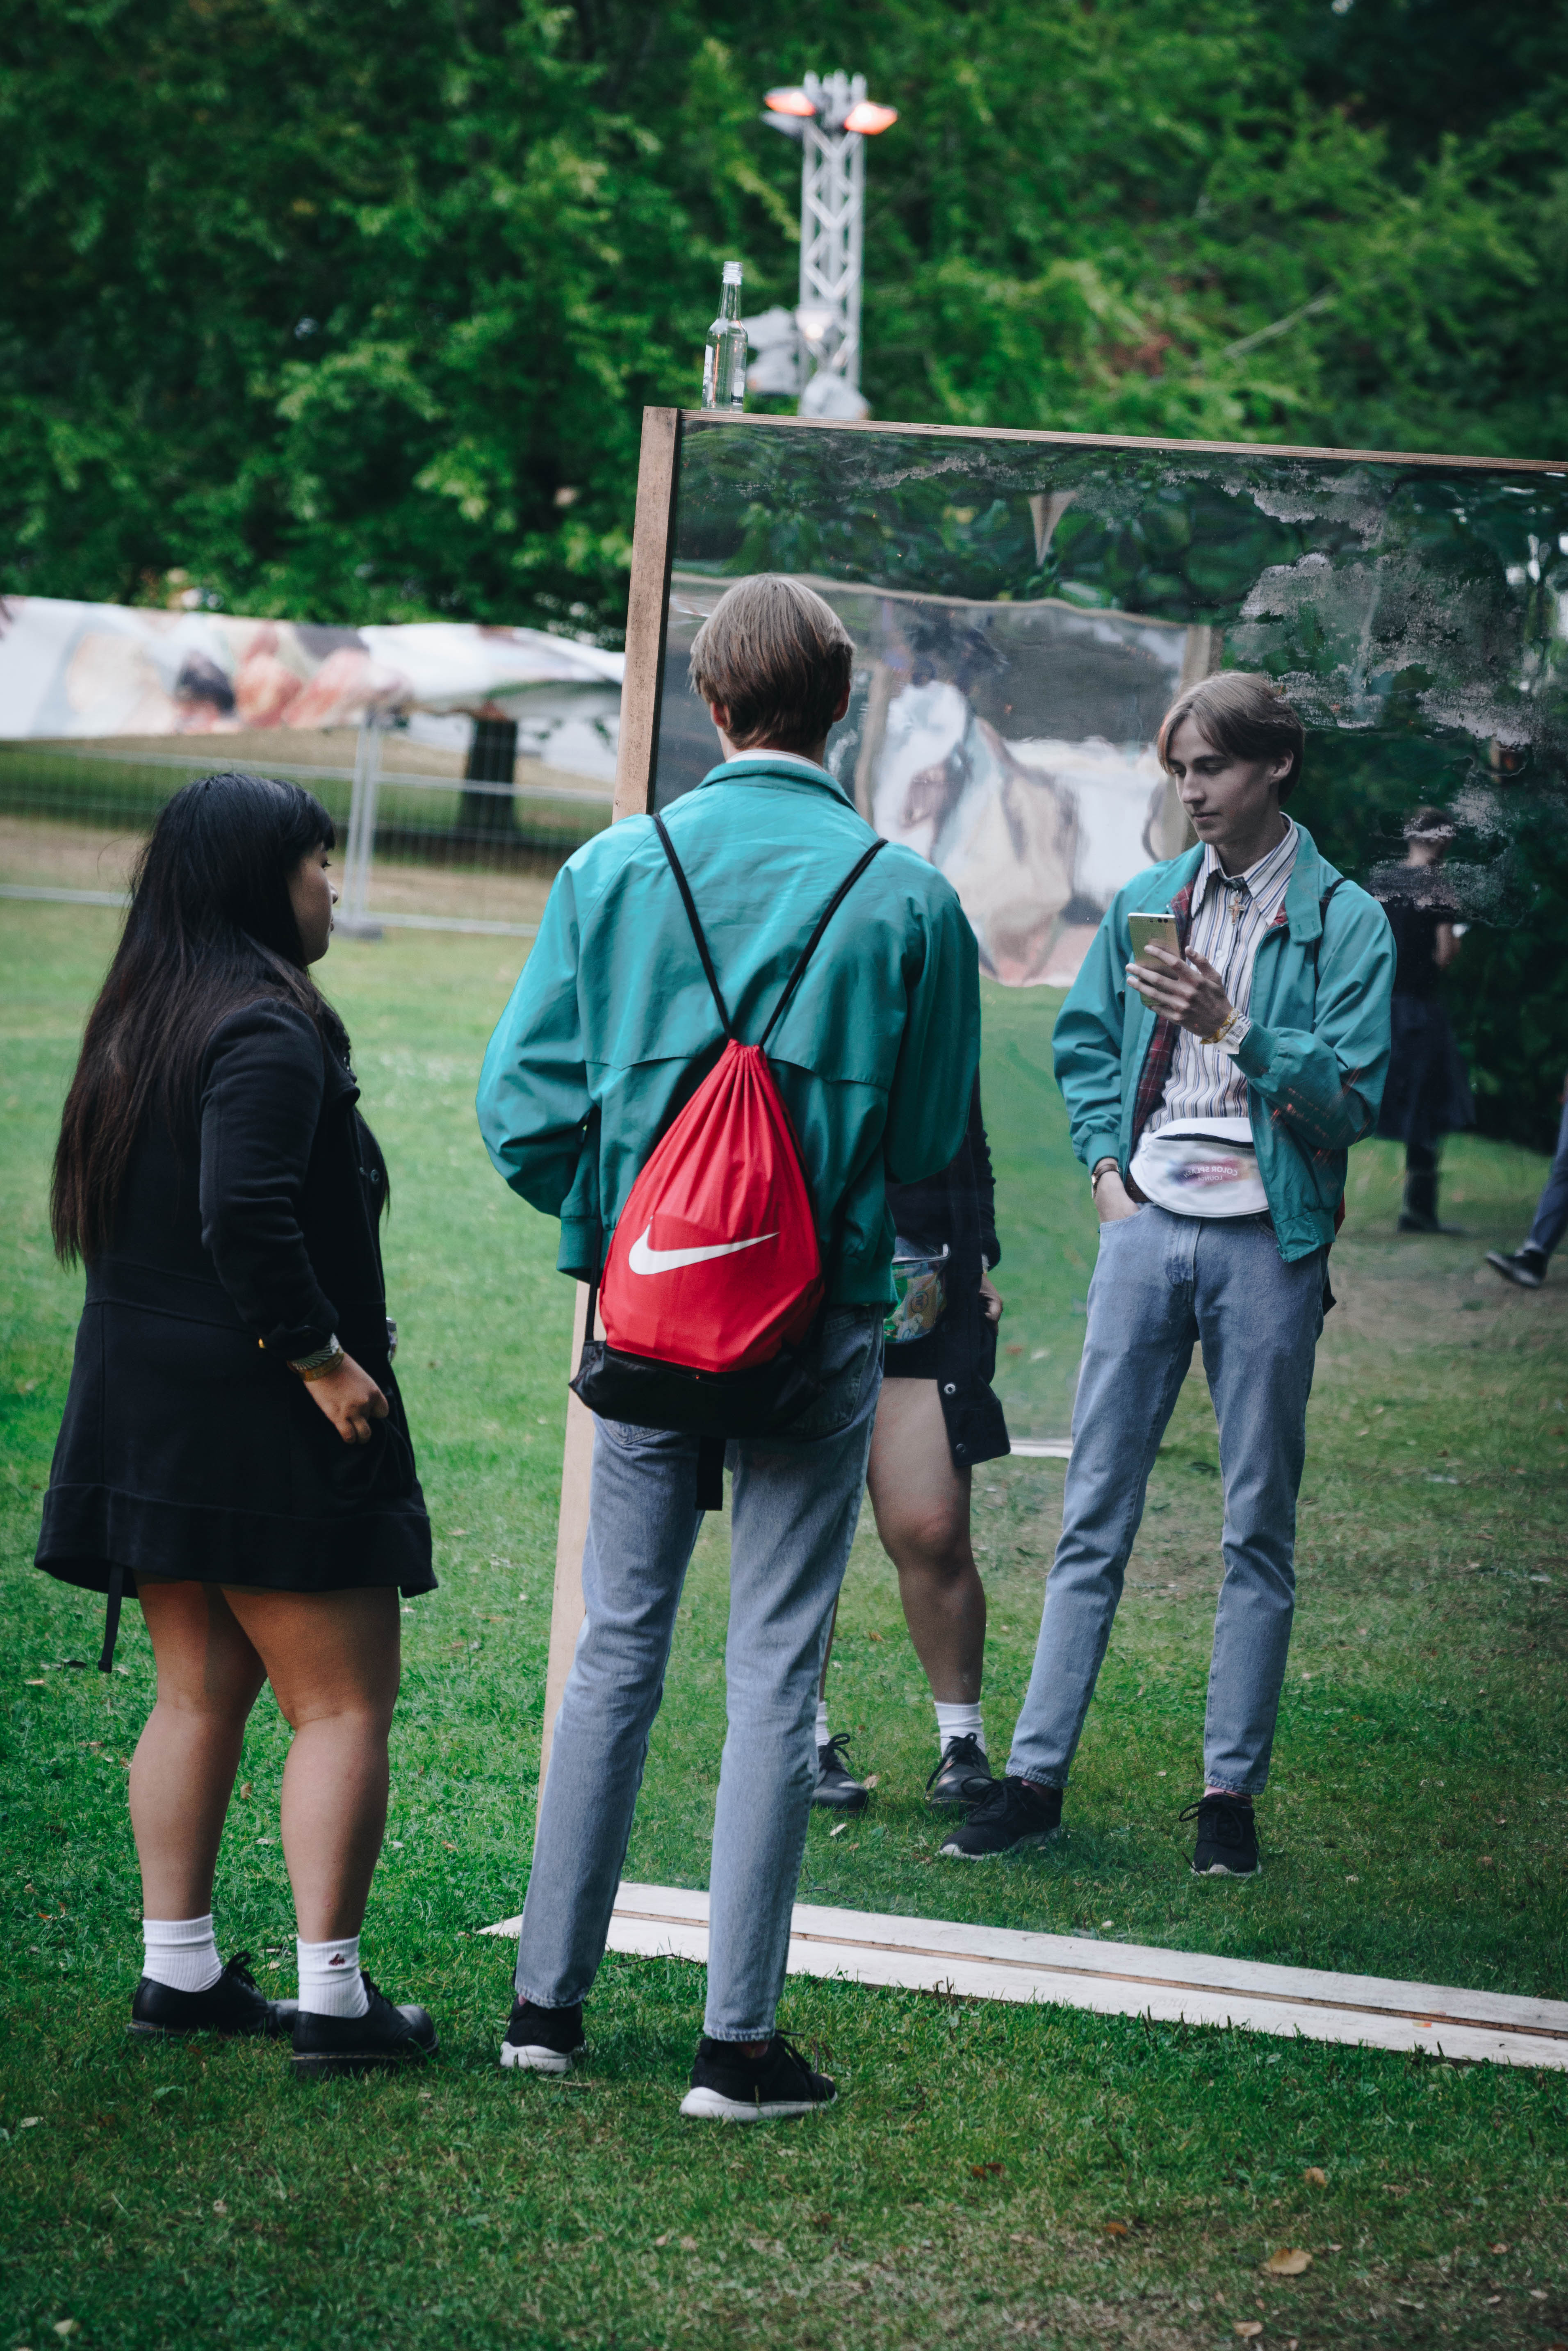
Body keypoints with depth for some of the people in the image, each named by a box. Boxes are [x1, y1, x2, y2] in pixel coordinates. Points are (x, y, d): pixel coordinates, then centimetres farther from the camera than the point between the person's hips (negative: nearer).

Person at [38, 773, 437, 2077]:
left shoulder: (139, 1025, 12)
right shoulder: (266, 1031, -17)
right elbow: (245, 1215, -28)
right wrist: (322, 1356, -19)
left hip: (147, 1409, 9)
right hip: (264, 1425, -9)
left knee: (199, 1691, 15)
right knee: (344, 1702, -2)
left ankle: (180, 1969, 16)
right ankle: (331, 1997, -4)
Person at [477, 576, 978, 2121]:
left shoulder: (612, 869, -3)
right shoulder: (908, 901, -7)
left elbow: (523, 1107, -5)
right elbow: (934, 1142, 0)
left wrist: (610, 1223, 12)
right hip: (821, 1324, -2)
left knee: (617, 1649, 13)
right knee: (775, 1668, 3)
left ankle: (550, 1996, 18)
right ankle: (738, 2038, 4)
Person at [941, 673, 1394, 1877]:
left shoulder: (1345, 922, -2)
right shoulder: (1146, 902, 10)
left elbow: (1350, 1097, -9)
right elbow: (1085, 1042, 19)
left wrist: (1230, 1026, -18)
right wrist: (1106, 1166, 6)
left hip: (1268, 1243, -3)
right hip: (1149, 1225, 3)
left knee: (1260, 1529, 3)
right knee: (1095, 1515, 3)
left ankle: (1232, 1790, 9)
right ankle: (1037, 1774, 6)